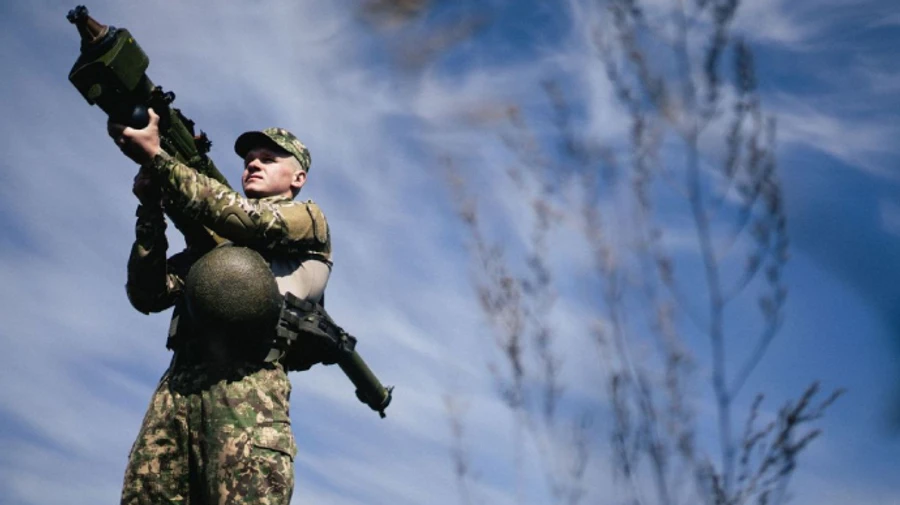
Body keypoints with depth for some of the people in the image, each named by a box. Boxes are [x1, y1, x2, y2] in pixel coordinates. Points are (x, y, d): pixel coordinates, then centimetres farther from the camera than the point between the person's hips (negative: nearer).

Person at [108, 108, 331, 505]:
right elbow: (148, 295, 19)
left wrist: (155, 156, -5)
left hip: (247, 381, -5)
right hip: (179, 384, 5)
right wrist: (151, 207, 7)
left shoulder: (309, 219, 18)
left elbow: (250, 220, -3)